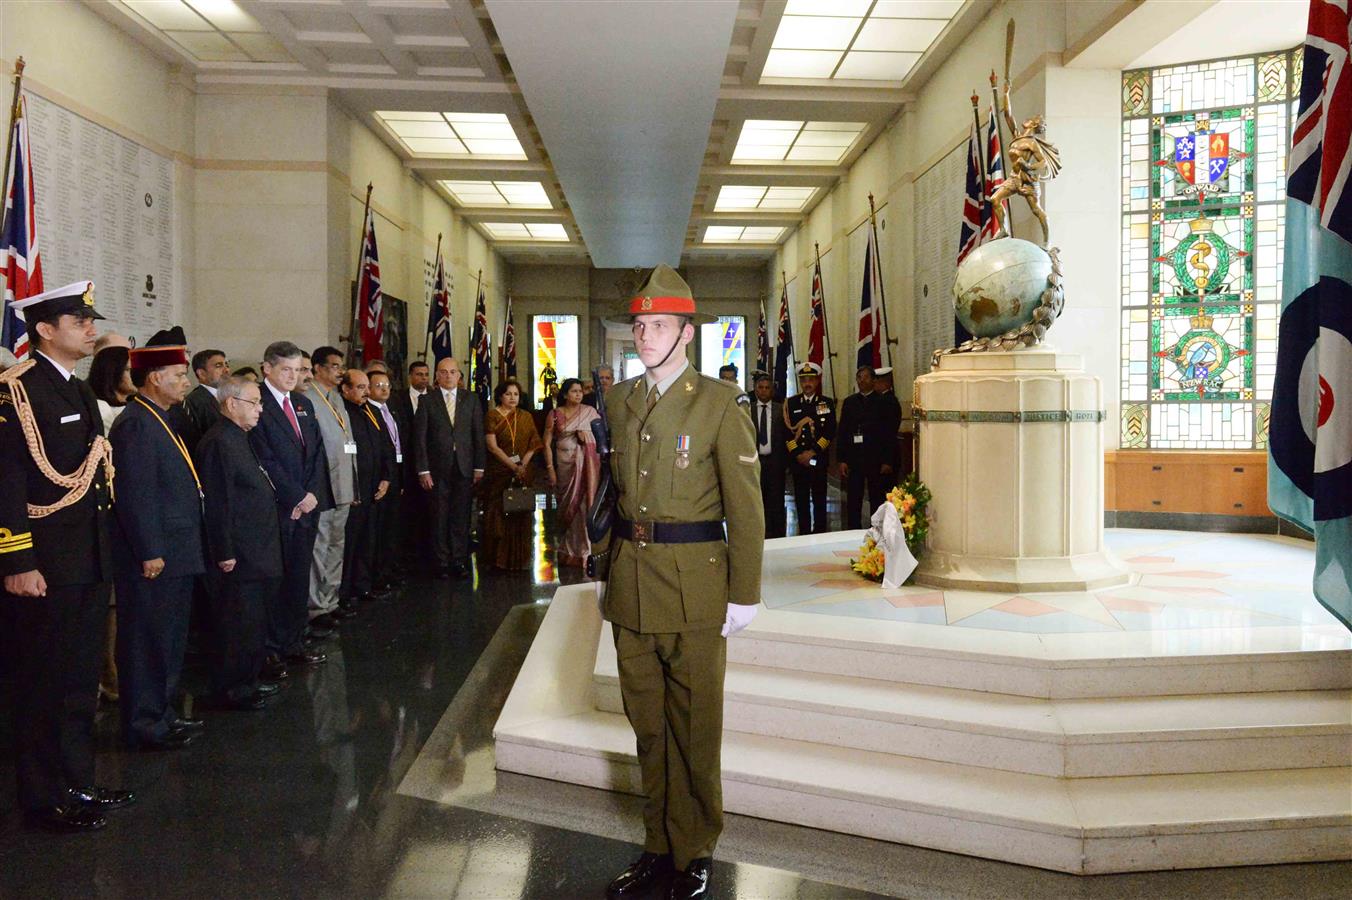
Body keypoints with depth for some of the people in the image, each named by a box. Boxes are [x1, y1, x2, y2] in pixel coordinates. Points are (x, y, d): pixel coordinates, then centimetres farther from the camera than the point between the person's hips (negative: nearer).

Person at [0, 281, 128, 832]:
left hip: (87, 565, 9)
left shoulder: (80, 392, 14)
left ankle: (77, 786, 30)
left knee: (80, 683, 17)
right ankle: (44, 801, 18)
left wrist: (101, 553, 17)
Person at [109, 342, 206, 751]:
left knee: (170, 638, 18)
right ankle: (145, 725, 10)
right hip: (153, 559, -10)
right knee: (147, 641, 0)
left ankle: (162, 713, 29)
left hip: (176, 554, 10)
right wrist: (150, 553, -21)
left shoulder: (159, 420, 15)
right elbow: (134, 495, -21)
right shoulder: (135, 424, -16)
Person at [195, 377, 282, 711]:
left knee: (254, 621, 18)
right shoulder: (218, 442, -17)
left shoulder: (238, 438, 14)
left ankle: (247, 681, 29)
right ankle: (227, 691, 9)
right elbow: (218, 504, -21)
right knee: (237, 624, -1)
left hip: (255, 554, 10)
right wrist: (225, 553, -21)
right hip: (238, 557, -10)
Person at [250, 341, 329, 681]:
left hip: (307, 505, 7)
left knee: (299, 577, 11)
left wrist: (313, 494, -1)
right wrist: (296, 498, -12)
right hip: (276, 509, -7)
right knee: (273, 579, -1)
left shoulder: (303, 404, 16)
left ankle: (294, 642, 20)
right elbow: (265, 460, -14)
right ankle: (270, 650, 8)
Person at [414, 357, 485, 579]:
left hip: (465, 467, 1)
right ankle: (442, 562, 11)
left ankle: (459, 561, 12)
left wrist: (479, 466, 1)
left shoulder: (471, 400, 7)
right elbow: (420, 438, -1)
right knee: (440, 518, 3)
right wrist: (423, 469, -7)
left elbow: (478, 434, 6)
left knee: (461, 517, 4)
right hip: (438, 469, -1)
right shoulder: (427, 401, 2)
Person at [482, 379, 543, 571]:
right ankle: (498, 558, 6)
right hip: (499, 473, -3)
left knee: (520, 515, 3)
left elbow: (533, 444, 6)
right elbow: (492, 446, -9)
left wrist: (522, 465, -10)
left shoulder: (526, 416, 11)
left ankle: (518, 559, 10)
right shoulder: (493, 415, -2)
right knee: (498, 514, -1)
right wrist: (513, 466, -15)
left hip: (522, 473, 4)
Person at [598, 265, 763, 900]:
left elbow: (744, 506, -7)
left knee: (694, 728, 6)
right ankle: (658, 847, 28)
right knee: (648, 724, 14)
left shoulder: (720, 401, -6)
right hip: (630, 581, 5)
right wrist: (614, 566, 13)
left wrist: (744, 595, -9)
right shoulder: (620, 400, 10)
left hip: (694, 586, -5)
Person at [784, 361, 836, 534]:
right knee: (801, 499, 3)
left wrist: (814, 453, -10)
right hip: (798, 460, 1)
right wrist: (797, 454, -8)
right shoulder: (791, 403, 7)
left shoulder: (827, 403, 6)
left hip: (819, 458, -1)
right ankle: (804, 534, 9)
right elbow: (787, 431, 2)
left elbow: (830, 432, -2)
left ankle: (820, 533, 7)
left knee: (819, 499, 2)